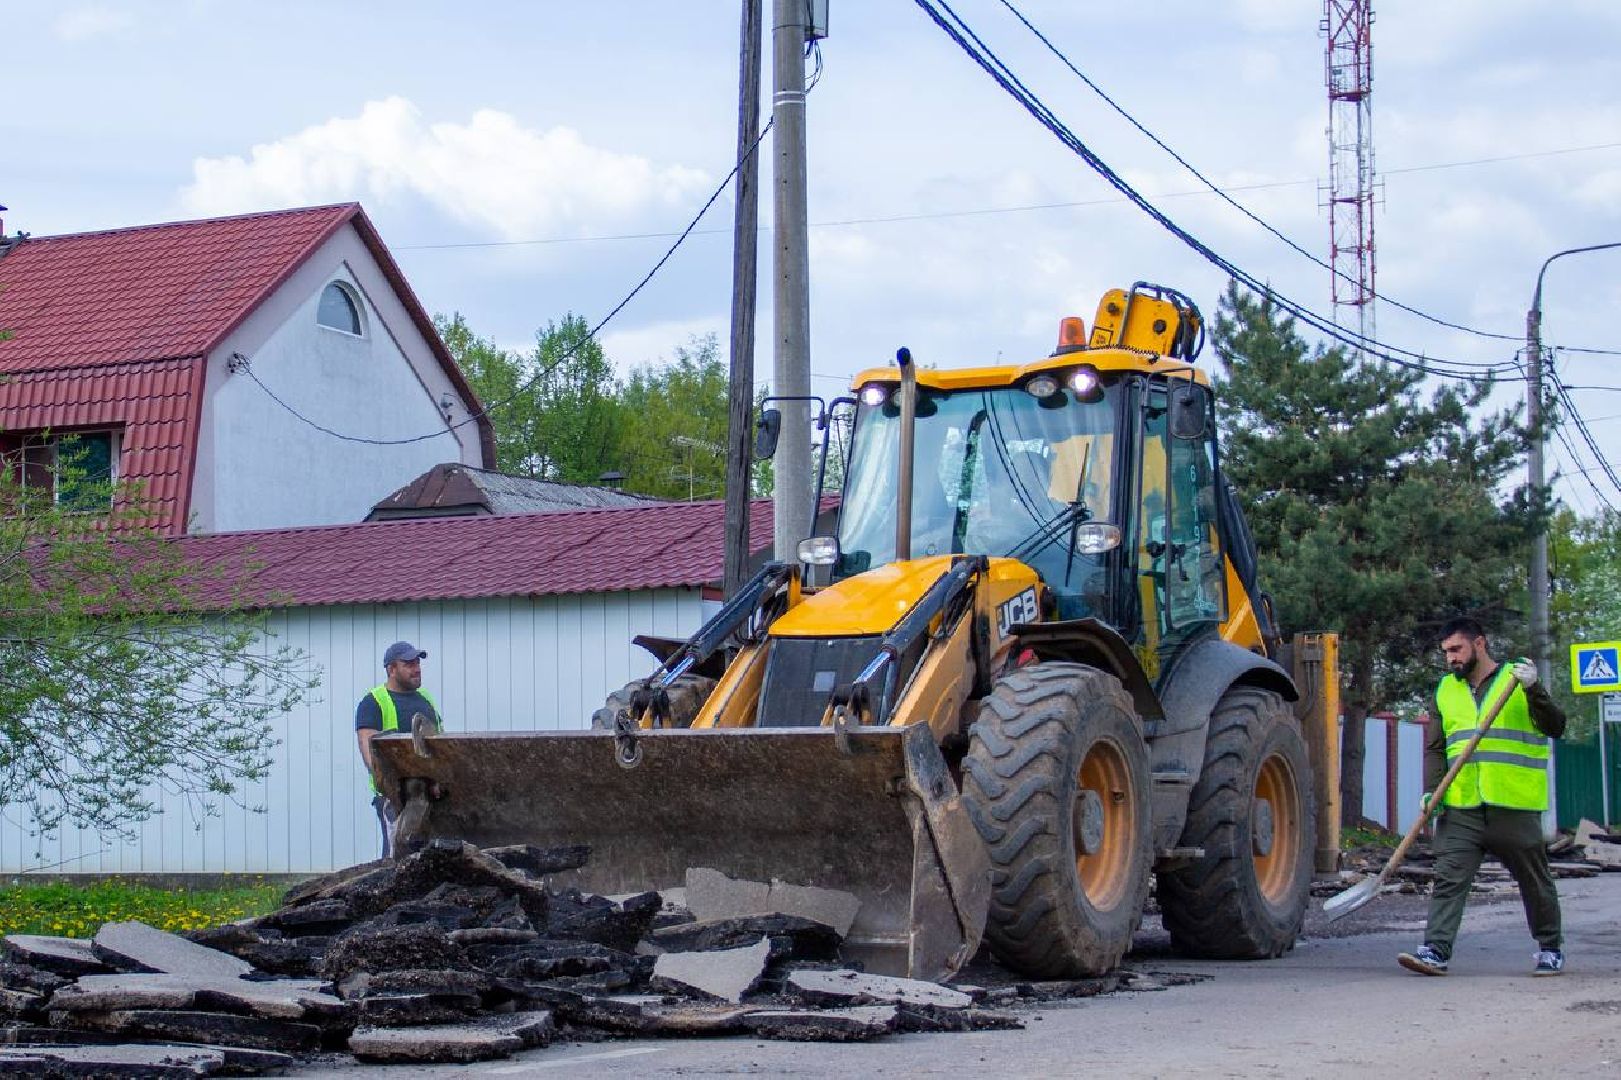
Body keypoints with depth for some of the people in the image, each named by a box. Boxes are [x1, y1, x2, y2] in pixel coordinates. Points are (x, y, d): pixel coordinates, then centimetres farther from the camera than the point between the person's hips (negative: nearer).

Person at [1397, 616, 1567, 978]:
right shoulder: (1446, 690, 14)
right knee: (1448, 879, -9)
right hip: (1461, 808, 3)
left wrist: (1533, 690, -21)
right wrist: (1431, 791, -1)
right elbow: (1435, 748, 13)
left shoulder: (1517, 679, 3)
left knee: (1535, 881, 8)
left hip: (1514, 808, -3)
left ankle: (1550, 949, 23)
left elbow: (1555, 728, -6)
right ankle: (1436, 951, -13)